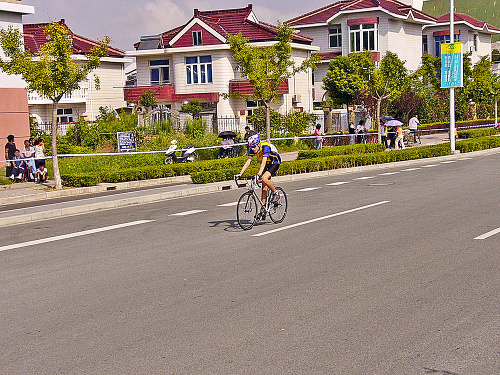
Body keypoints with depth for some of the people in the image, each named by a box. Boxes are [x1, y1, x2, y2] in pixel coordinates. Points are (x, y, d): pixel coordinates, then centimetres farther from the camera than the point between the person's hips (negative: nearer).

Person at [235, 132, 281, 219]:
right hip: (267, 164, 7)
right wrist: (240, 174, -25)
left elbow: (263, 162, -42)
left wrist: (259, 174, -54)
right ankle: (263, 209, 4)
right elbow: (248, 161, -15)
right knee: (264, 187, 1)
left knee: (264, 178, -30)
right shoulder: (252, 149, -13)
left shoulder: (265, 146, -33)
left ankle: (275, 193, -7)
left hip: (275, 163, -7)